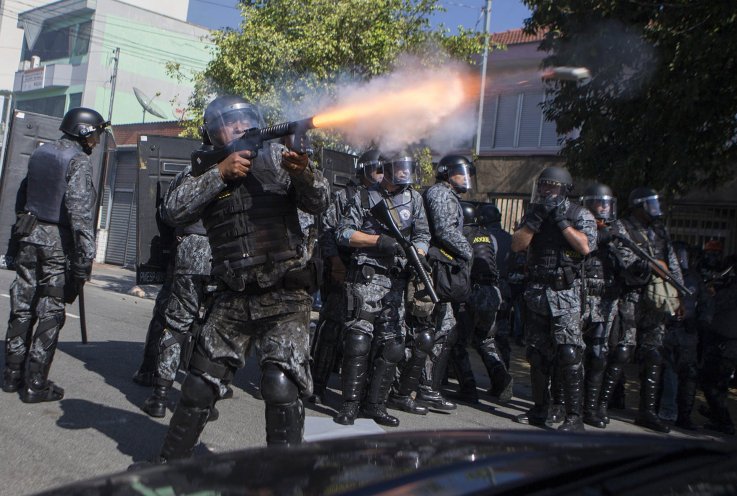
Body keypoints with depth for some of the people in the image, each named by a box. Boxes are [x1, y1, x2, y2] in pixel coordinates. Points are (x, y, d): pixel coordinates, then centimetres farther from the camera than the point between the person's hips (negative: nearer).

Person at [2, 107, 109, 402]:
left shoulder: (40, 153, 12)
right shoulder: (78, 161, -11)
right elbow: (80, 212, -19)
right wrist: (85, 259, -21)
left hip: (30, 236, 7)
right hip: (58, 242, -7)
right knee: (51, 312, 0)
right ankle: (35, 384, 3)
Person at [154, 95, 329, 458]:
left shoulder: (278, 157, 3)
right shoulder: (204, 173, 8)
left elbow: (318, 203, -6)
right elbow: (173, 212, -9)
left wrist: (304, 173, -27)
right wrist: (219, 174, -15)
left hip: (285, 296, -3)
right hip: (232, 299, 3)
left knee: (282, 387, -12)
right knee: (201, 383, 12)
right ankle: (170, 460, 31)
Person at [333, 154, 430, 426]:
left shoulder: (414, 199, 15)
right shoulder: (365, 196, 4)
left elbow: (422, 235, 14)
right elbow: (344, 233, -1)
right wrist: (379, 240, -12)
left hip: (397, 279, 5)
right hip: (367, 275, -4)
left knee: (392, 343, 3)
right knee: (359, 338, -10)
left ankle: (374, 404, 13)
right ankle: (350, 404, -2)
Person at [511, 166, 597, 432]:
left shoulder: (581, 215, 1)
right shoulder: (533, 212, 12)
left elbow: (585, 246, -16)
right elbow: (517, 245, -1)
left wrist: (561, 220, -14)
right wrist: (537, 218, -9)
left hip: (565, 294, -5)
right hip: (536, 293, 5)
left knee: (568, 355, -10)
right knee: (537, 355, 9)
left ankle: (574, 416, -4)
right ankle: (539, 410, 20)